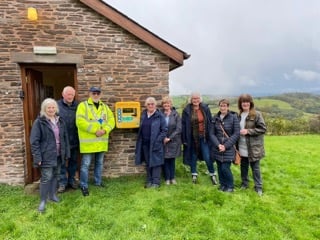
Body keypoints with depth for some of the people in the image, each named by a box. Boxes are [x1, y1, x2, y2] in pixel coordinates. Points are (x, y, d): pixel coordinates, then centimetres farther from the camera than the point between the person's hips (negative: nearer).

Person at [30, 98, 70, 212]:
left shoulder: (60, 121, 7)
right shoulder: (39, 122, -10)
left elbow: (65, 138, 11)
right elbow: (34, 141, -12)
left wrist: (66, 153, 8)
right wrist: (37, 157, -15)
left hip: (58, 155, 6)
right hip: (47, 155, -5)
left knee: (56, 175, 16)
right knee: (46, 178, -2)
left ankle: (52, 195, 33)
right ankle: (43, 201, 12)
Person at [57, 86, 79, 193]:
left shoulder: (77, 106, 2)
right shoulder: (57, 105, -6)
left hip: (74, 140, 3)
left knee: (73, 161, 15)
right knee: (61, 162, 7)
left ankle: (72, 180, 30)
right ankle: (62, 182, 20)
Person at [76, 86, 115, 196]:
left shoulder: (104, 107, 12)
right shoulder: (83, 105, -5)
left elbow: (111, 120, 6)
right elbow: (80, 121, -17)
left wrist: (105, 130, -13)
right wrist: (95, 130, -20)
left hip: (101, 141, 6)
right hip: (88, 141, -5)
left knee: (99, 162, 17)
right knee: (86, 164, -1)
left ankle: (98, 182, 32)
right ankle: (84, 186, 13)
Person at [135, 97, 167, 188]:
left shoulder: (159, 116, -6)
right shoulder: (143, 115, 9)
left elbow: (164, 130, -7)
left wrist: (158, 141, -15)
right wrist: (140, 141, 7)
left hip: (155, 144, -5)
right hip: (145, 144, 5)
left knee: (156, 163, 1)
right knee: (148, 163, 13)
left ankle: (156, 182, 11)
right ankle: (149, 181, 25)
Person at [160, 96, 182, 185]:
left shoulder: (175, 114, -3)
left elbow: (178, 129, -7)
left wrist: (170, 138, -12)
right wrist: (163, 137, -10)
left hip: (173, 141, 0)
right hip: (163, 141, 0)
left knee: (172, 159, 10)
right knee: (165, 159, 5)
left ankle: (172, 178, 23)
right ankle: (167, 178, 18)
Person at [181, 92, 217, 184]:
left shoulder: (205, 109, -1)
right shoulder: (186, 111, -4)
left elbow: (210, 123, 2)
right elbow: (183, 125, -3)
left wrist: (210, 135, -2)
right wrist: (184, 139, -6)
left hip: (204, 137, 0)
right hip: (192, 138, 0)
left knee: (207, 157, 1)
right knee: (193, 157, 12)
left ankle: (212, 174, 20)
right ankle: (194, 175, 28)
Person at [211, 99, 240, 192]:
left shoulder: (233, 117, -7)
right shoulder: (215, 118, 2)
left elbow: (236, 134, -9)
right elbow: (212, 133, 2)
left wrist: (226, 146, -14)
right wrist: (218, 145, -13)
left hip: (229, 149, -3)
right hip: (217, 148, 3)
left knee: (225, 168, -5)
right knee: (220, 168, 10)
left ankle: (230, 186, 19)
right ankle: (222, 184, 31)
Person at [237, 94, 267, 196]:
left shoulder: (256, 114, -11)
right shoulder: (239, 115, 6)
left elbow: (263, 129, -13)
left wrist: (248, 131, -20)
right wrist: (236, 145, 8)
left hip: (253, 147, -5)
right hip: (242, 147, 5)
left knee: (255, 168, 7)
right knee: (243, 166, 17)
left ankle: (258, 187, 23)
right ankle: (244, 184, 35)